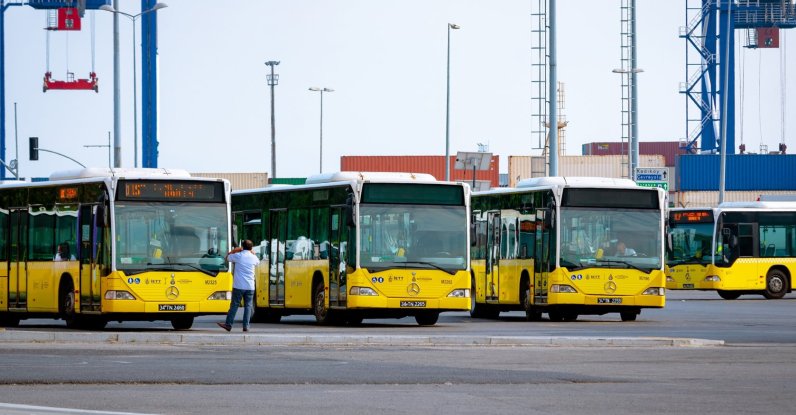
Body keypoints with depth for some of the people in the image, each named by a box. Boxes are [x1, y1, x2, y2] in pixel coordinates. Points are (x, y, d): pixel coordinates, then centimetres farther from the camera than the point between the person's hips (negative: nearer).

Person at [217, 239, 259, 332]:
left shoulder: (238, 256, -4)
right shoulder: (253, 257, 5)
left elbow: (228, 257, 14)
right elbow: (257, 262, 30)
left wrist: (235, 250, 18)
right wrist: (253, 253, 28)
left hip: (238, 286, -2)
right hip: (250, 286, 2)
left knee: (234, 305, 1)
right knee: (248, 306, 5)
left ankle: (228, 324, 1)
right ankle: (246, 326, 2)